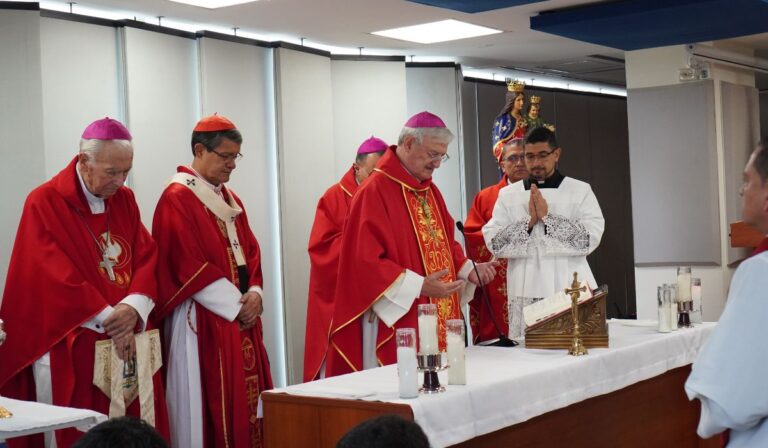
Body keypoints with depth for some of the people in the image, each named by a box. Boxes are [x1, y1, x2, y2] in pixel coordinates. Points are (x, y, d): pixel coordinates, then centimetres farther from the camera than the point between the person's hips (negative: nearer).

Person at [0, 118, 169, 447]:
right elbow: (59, 276, -14)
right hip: (69, 346, -5)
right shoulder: (45, 202, -7)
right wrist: (110, 321, -16)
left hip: (128, 340, 5)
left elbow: (147, 257, 2)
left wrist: (134, 308, -16)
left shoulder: (125, 200, 9)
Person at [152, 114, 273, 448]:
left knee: (244, 401, 8)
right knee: (209, 407, -5)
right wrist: (236, 304, -14)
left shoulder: (230, 198, 16)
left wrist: (254, 293, -4)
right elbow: (189, 265, -17)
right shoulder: (177, 198, -10)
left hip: (241, 315, 8)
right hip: (202, 321, -8)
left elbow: (250, 250, 14)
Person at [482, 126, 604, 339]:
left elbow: (590, 238, -7)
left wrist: (547, 216, -10)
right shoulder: (508, 194, 9)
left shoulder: (580, 190, 6)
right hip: (526, 293, 1)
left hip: (570, 291, -1)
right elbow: (494, 242, 0)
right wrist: (529, 221, -11)